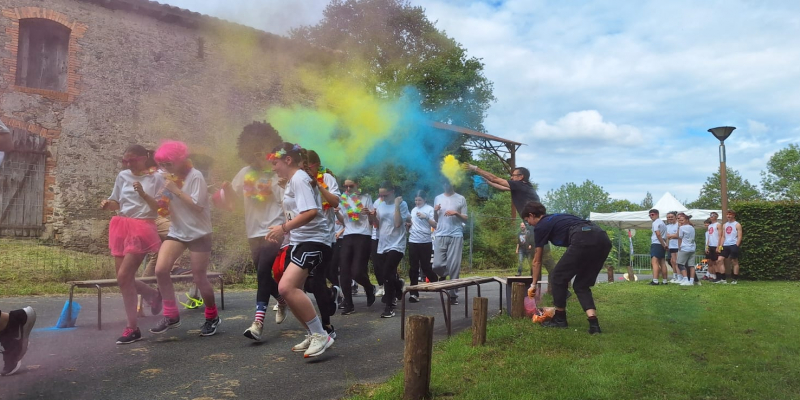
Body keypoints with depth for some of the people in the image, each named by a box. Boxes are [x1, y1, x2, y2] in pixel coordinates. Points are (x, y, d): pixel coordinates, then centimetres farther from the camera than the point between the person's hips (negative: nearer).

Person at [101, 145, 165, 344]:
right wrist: (108, 204, -4)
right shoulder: (123, 176, 9)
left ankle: (132, 328, 2)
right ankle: (153, 295, 35)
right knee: (125, 279, 6)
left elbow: (161, 208, -10)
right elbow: (117, 203, 17)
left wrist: (143, 194, -24)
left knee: (123, 277, -11)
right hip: (121, 226, 6)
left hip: (142, 228, -6)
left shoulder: (156, 178, -5)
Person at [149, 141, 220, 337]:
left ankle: (212, 317, 23)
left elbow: (197, 206, -21)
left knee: (199, 278, 0)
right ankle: (171, 315, 3)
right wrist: (163, 206, -8)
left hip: (199, 233, -6)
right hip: (176, 232, 6)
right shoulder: (170, 179, 5)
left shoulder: (195, 176, -14)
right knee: (160, 270, -12)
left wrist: (176, 190, -22)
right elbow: (170, 206, 14)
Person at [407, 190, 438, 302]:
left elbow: (435, 225, -9)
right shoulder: (413, 210, 15)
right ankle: (414, 293, 3)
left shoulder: (429, 209, -2)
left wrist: (426, 217, -21)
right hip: (413, 241, 5)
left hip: (425, 242, -5)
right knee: (413, 268, 1)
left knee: (425, 266, 1)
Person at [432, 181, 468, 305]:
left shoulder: (461, 199, 6)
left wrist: (456, 213, -11)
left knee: (454, 266, -3)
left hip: (456, 236, -2)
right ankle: (443, 276, 28)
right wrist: (435, 211, -4)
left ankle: (453, 294, 5)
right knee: (437, 264, -5)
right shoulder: (438, 198, 13)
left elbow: (466, 218, 6)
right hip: (440, 235, 2)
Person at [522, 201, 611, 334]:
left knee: (559, 277, 12)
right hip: (603, 239, 8)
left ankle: (560, 319, 23)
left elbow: (537, 261, 23)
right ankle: (593, 324, 2)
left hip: (583, 240, -8)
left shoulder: (540, 226, 15)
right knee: (582, 285, 17)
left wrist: (533, 284, 34)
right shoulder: (557, 218, 35)